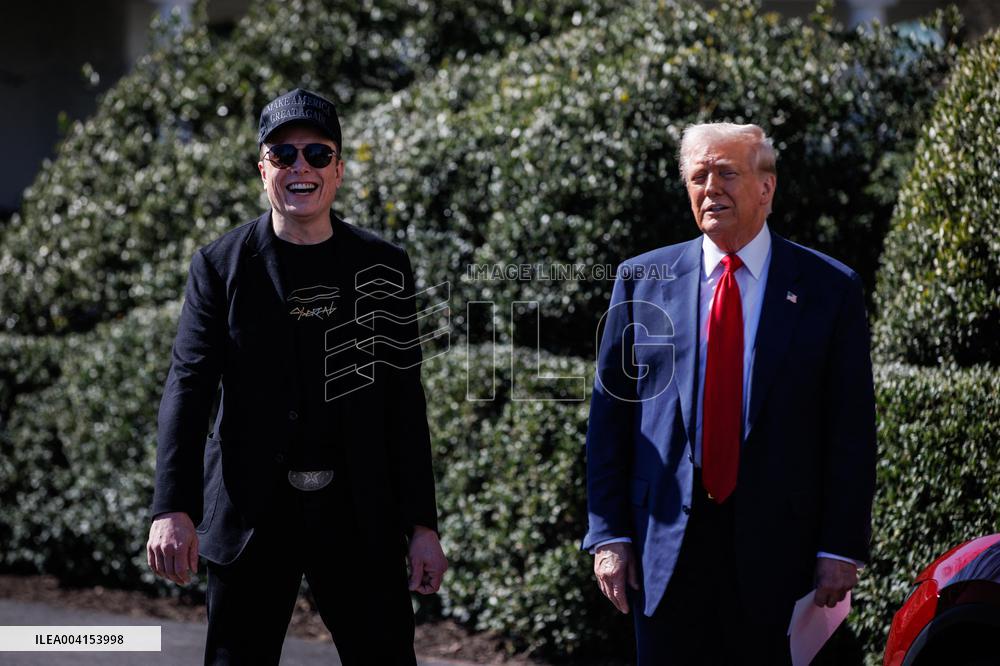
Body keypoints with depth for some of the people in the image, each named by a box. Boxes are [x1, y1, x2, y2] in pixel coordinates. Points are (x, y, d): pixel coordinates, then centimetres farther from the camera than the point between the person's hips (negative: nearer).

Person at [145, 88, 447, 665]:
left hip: (359, 513, 1)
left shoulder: (384, 269, 6)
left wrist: (423, 525, 2)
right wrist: (173, 509, -17)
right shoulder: (220, 266, 2)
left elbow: (406, 404, 6)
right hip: (252, 514, -1)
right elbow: (188, 387, -5)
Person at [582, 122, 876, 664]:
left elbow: (851, 430, 1)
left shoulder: (829, 289, 2)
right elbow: (609, 415, 7)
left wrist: (842, 547, -5)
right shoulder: (641, 280, 7)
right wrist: (609, 535, 0)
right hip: (666, 548, 1)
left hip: (778, 548, -1)